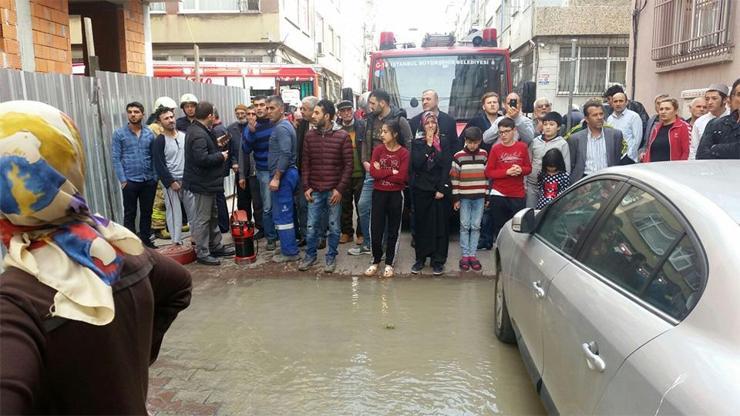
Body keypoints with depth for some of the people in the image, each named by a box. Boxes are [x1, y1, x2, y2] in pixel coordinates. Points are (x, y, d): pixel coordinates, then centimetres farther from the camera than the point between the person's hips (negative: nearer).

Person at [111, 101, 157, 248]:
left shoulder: (150, 134, 5)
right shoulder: (119, 134, -1)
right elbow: (116, 159, -4)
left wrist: (156, 176, -1)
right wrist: (123, 180, -10)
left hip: (149, 180, 3)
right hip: (130, 181, -2)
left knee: (147, 213, 13)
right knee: (130, 214, 6)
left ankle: (146, 240, 26)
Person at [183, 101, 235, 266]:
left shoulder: (198, 130, 11)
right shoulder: (199, 134, -23)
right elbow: (202, 159, -31)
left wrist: (217, 147, 12)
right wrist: (221, 156, -18)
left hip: (206, 183, 11)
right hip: (201, 184, -11)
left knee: (213, 216, 19)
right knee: (201, 220, -1)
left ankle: (216, 246, 31)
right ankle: (202, 253, 7)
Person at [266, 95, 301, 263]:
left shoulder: (281, 128, -15)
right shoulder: (283, 125, 16)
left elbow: (285, 155, -24)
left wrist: (276, 178, -23)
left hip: (283, 176, -10)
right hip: (286, 174, 10)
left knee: (283, 215, -4)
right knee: (286, 214, 15)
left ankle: (289, 252, 3)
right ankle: (290, 248, 23)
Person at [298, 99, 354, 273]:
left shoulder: (342, 136, -7)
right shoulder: (310, 135, 3)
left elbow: (348, 164, -7)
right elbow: (306, 163, 7)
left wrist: (340, 189, -11)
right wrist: (306, 187, 0)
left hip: (334, 190, -3)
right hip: (314, 190, 3)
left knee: (334, 227, 9)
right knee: (312, 226, 9)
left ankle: (331, 257, 24)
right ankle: (310, 256, 26)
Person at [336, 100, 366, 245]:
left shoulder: (362, 125, -2)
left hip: (360, 173, -2)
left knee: (361, 204, 5)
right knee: (345, 204, 11)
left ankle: (361, 233, 16)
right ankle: (346, 232, 22)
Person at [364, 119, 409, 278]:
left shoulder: (404, 153, -7)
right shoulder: (378, 150, 1)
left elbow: (401, 177, -17)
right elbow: (373, 172, -11)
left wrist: (382, 172, -12)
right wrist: (391, 172, -16)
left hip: (396, 195, -2)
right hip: (379, 193, 2)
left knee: (393, 229, 8)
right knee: (376, 229, 5)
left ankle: (389, 263, 21)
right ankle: (376, 261, 22)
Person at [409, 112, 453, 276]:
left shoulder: (445, 142, 5)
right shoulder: (417, 143, 7)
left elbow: (446, 166, -3)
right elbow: (416, 163, -8)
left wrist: (442, 189, -10)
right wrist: (428, 144, -10)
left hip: (440, 188, -1)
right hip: (421, 189, 1)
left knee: (440, 224, 0)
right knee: (422, 224, 5)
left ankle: (438, 260, 7)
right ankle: (420, 258, 15)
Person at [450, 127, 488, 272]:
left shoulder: (484, 155, 5)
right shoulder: (458, 156, -2)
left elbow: (487, 175, 10)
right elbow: (454, 178, -1)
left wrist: (487, 196, 8)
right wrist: (456, 198, -3)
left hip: (479, 197, 2)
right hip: (464, 197, -2)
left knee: (476, 226, 5)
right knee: (465, 226, 2)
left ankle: (472, 255, 12)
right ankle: (465, 255, 9)